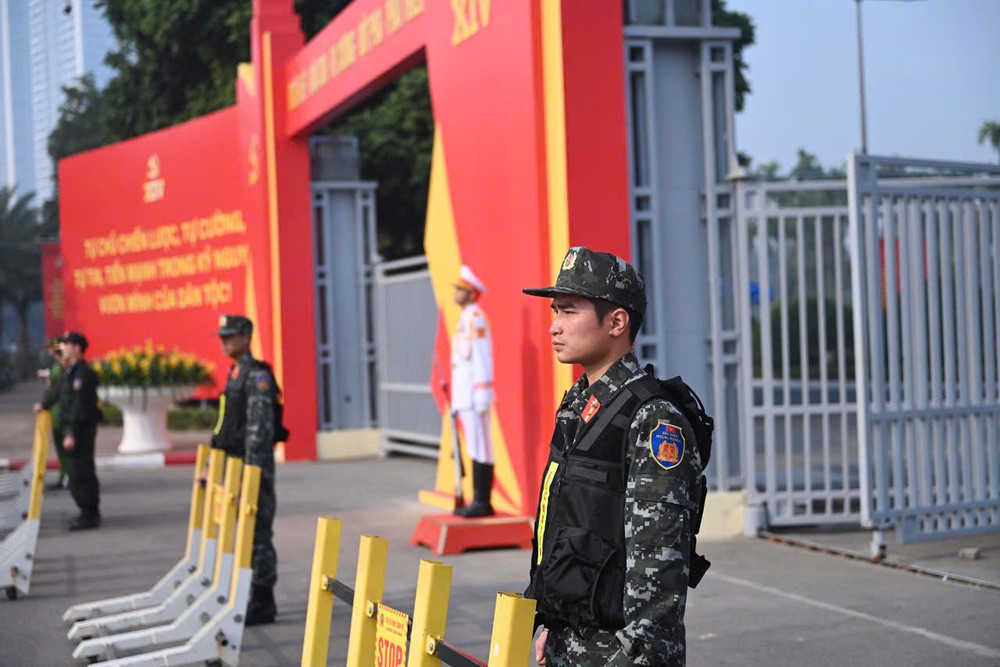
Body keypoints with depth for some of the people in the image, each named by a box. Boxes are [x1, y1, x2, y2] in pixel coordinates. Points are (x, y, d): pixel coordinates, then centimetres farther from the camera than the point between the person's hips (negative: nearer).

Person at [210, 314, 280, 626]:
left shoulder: (257, 375, -14)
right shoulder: (234, 373, 16)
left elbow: (260, 427, -21)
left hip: (255, 466, -10)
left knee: (258, 535, -5)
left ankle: (263, 604, -1)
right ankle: (255, 598, 19)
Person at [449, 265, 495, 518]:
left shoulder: (476, 318, -12)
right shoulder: (465, 319, 18)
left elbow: (483, 359, -16)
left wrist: (482, 398, -19)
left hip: (475, 395, -10)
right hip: (465, 397, 10)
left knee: (480, 448, -7)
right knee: (474, 449, 10)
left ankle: (483, 502, -5)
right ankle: (478, 500, 14)